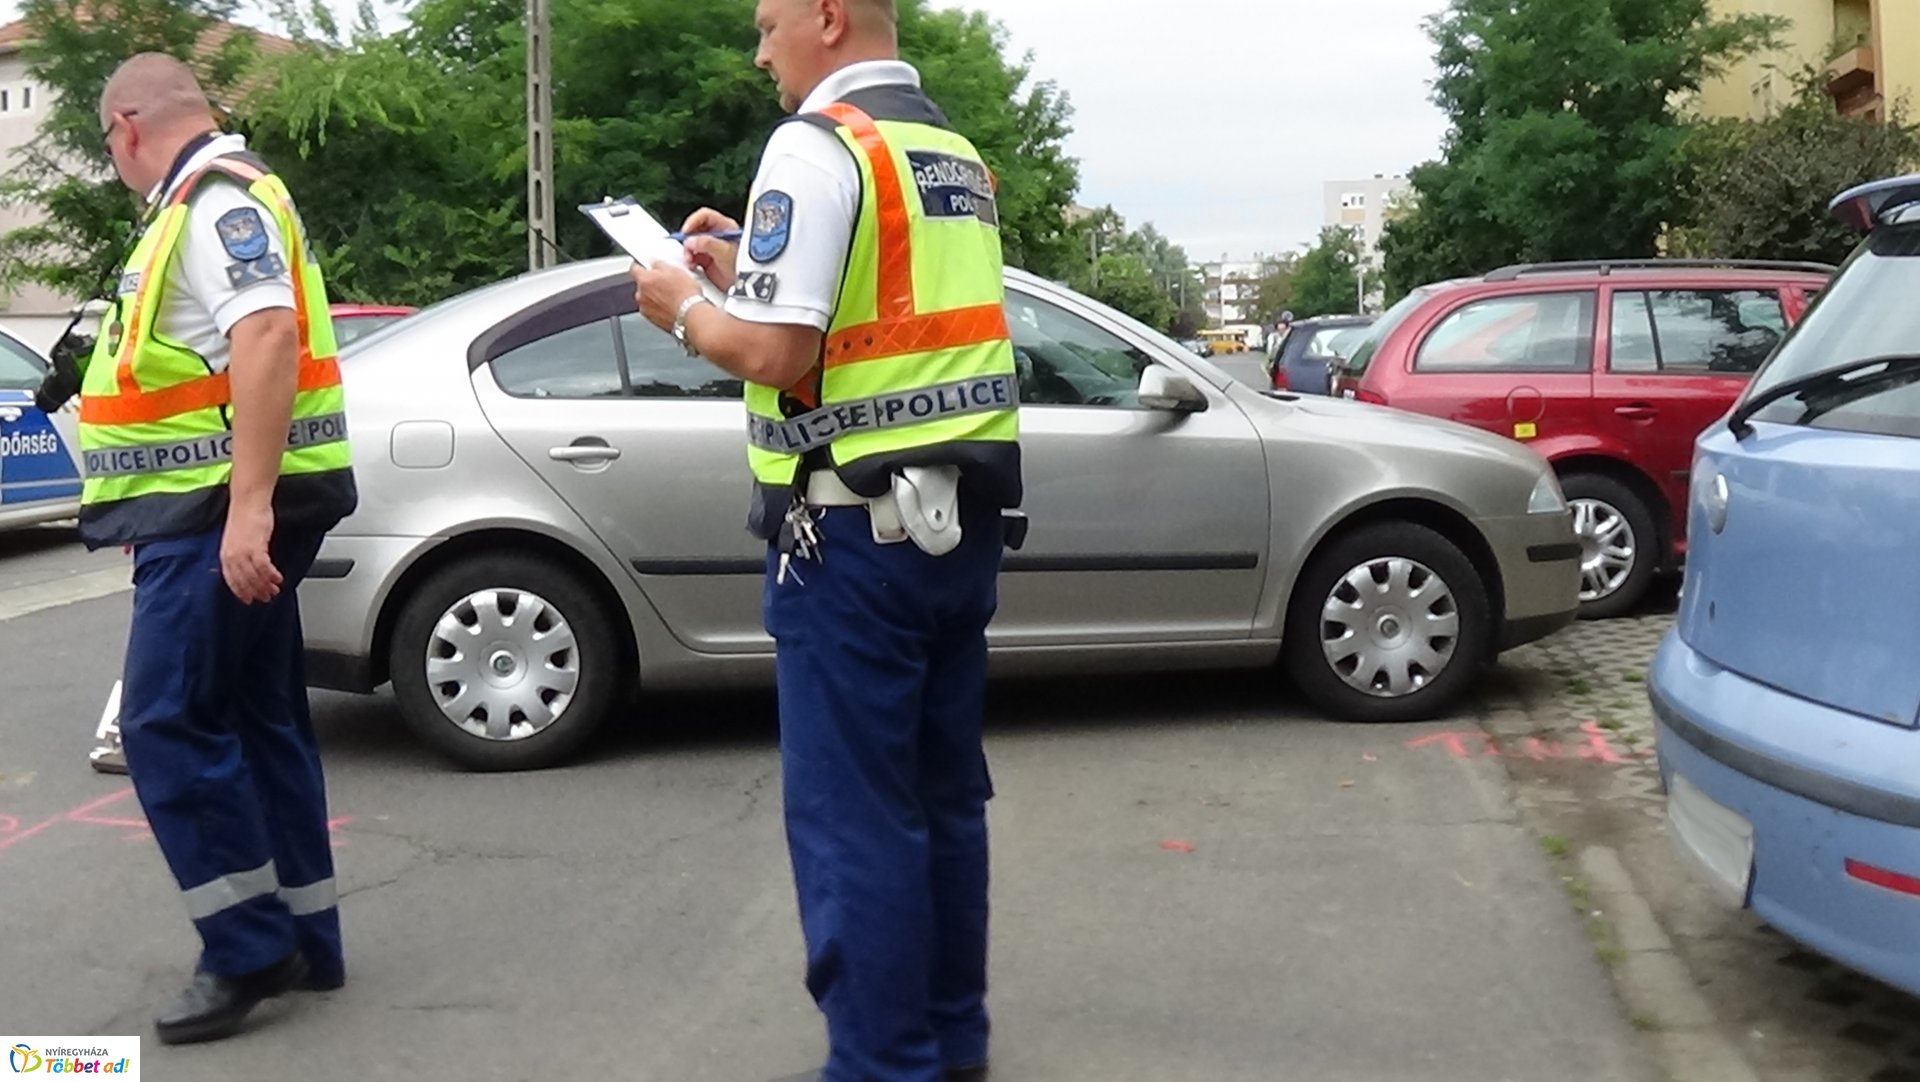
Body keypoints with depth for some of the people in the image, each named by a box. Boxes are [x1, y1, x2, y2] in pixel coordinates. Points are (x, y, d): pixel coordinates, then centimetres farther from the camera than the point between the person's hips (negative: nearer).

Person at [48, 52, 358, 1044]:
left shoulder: (216, 200, -13)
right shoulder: (205, 203, 19)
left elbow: (268, 337, -27)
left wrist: (248, 506, -32)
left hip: (221, 515, -10)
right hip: (221, 512, 10)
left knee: (168, 725, -10)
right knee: (255, 722, 11)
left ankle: (250, 950, -3)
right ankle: (303, 941, 18)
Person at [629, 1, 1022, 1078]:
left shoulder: (818, 145, -11)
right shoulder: (958, 157, 15)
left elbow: (775, 353, -18)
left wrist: (686, 307, 1)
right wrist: (751, 270, 19)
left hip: (856, 525, -9)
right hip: (964, 511, 9)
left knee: (854, 813, -1)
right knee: (944, 794, 16)